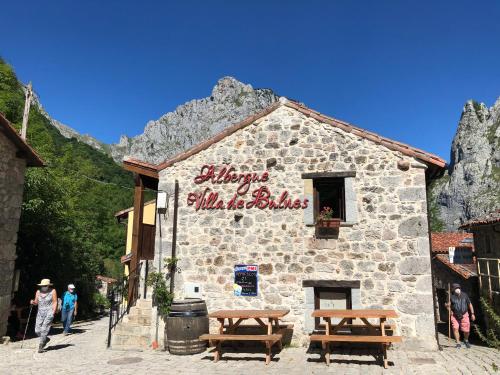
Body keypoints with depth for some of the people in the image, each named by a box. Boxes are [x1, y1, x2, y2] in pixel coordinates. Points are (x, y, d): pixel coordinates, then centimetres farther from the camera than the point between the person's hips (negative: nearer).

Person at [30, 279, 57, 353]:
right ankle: (46, 339, 29)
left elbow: (55, 302, -4)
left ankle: (41, 346, -3)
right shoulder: (38, 292, 7)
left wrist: (53, 312, -11)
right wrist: (33, 302, -11)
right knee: (37, 331, 2)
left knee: (44, 329, -13)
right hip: (40, 312, 5)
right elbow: (36, 302, 12)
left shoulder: (52, 291, -4)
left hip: (49, 312, -5)